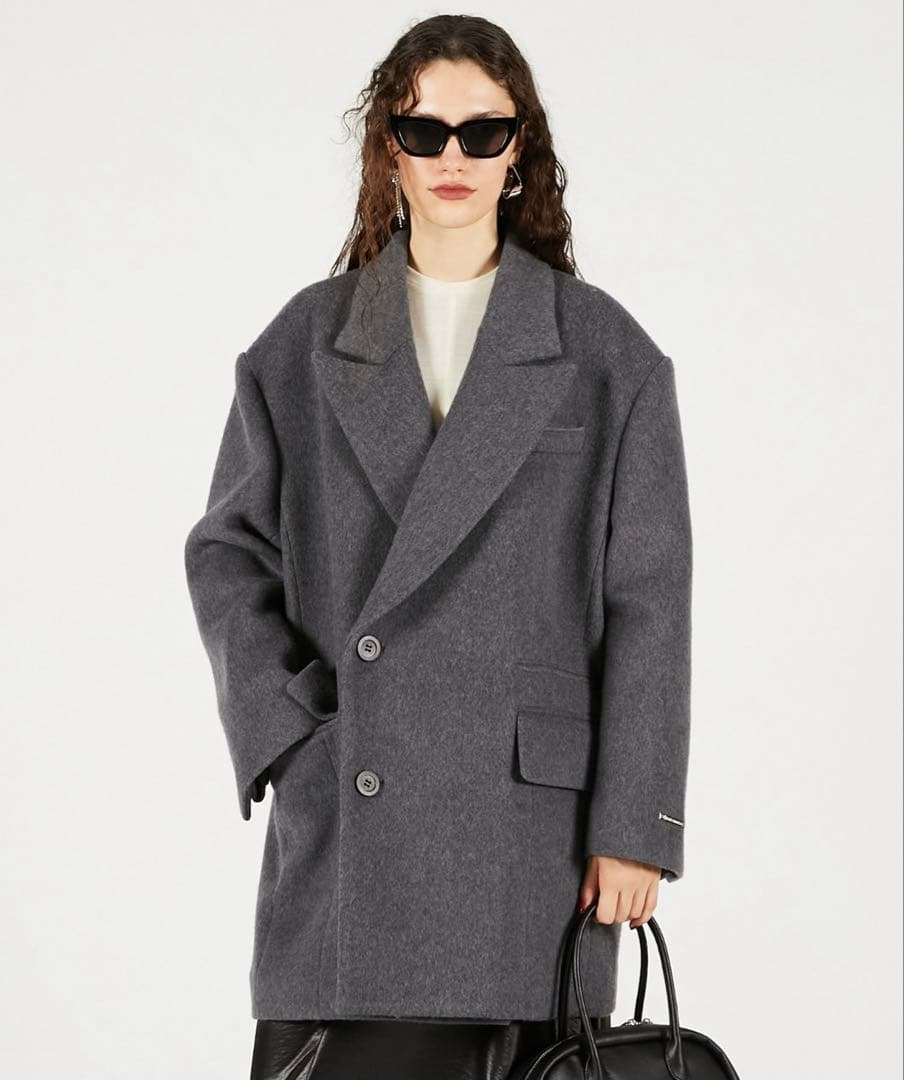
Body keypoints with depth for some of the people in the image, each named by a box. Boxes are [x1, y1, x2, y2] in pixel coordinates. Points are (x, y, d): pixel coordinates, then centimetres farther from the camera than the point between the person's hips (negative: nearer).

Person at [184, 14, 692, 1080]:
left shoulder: (607, 352, 4)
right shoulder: (306, 342, 9)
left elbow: (647, 599, 1)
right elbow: (227, 549, 11)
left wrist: (633, 826, -4)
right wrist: (284, 720, -4)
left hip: (535, 813, -1)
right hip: (347, 820, 1)